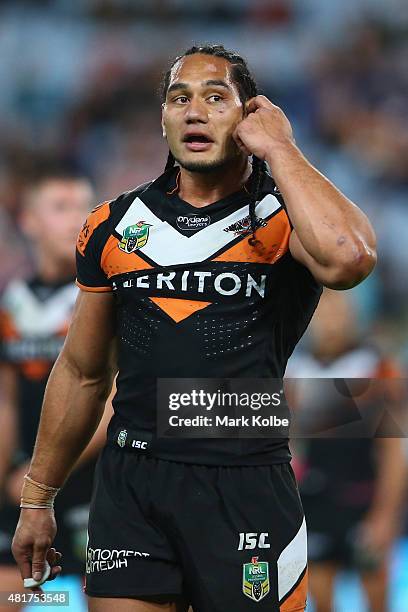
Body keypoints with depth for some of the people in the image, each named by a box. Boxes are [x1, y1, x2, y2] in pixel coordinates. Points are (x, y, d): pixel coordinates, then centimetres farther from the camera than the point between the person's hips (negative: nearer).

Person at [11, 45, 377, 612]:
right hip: (130, 480, 3)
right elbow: (82, 374, 18)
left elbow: (346, 260, -27)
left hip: (247, 485, -3)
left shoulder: (286, 217, -1)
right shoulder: (114, 225, 10)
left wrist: (277, 148, -14)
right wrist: (37, 499, 18)